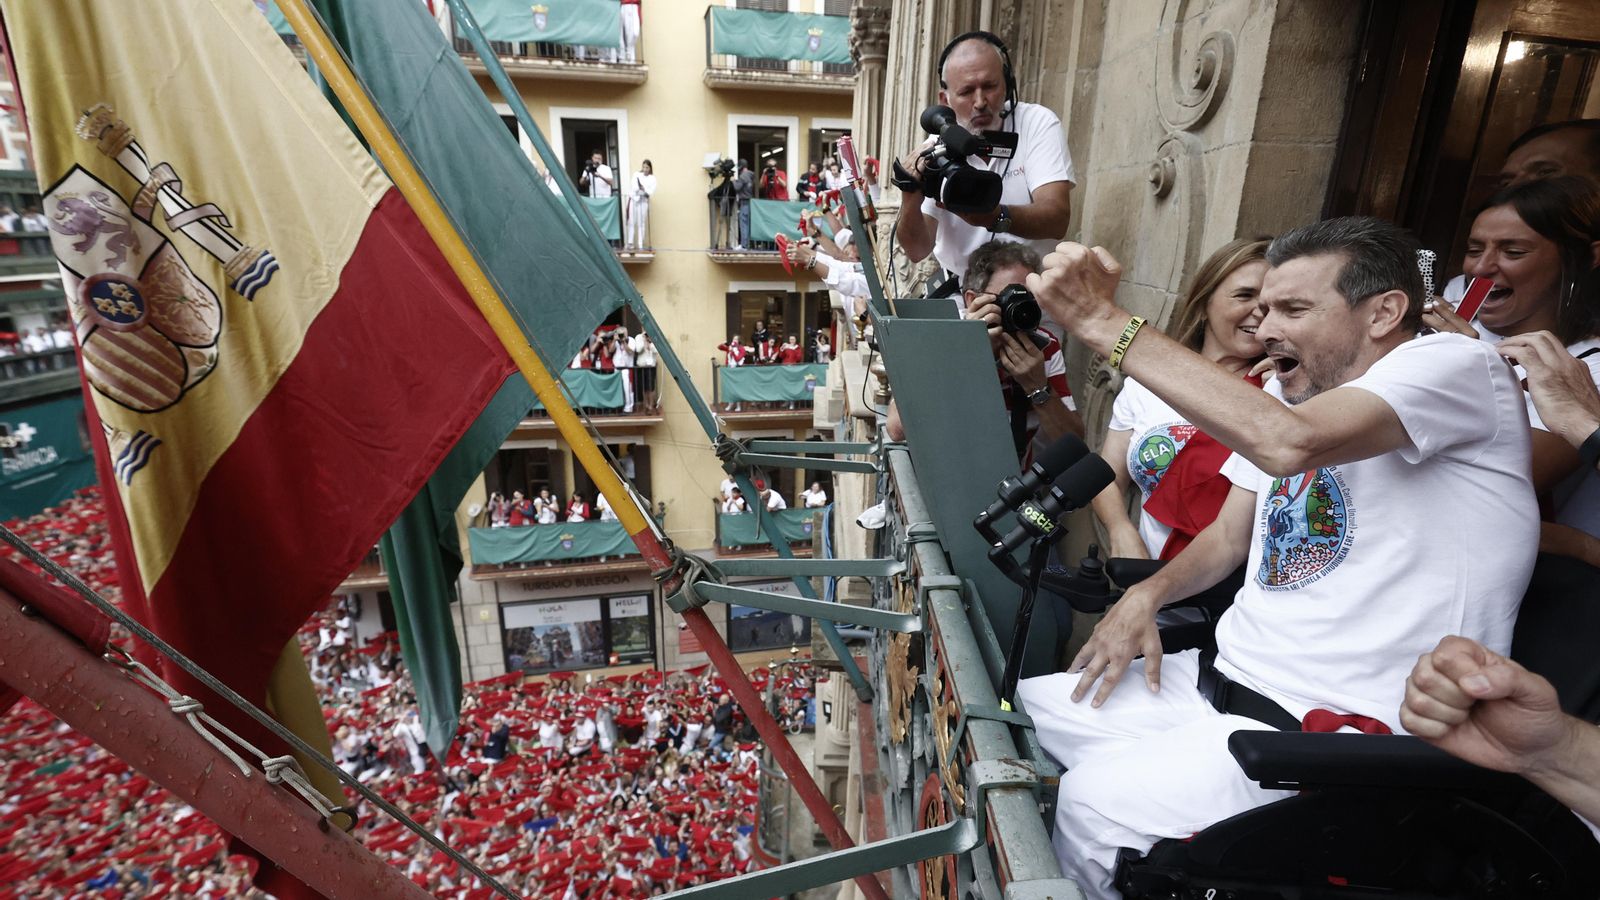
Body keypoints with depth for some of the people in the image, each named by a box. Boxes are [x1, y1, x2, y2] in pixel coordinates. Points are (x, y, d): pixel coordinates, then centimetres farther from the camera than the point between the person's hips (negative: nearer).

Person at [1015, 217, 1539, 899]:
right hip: (1226, 675, 9)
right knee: (1034, 704, 3)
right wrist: (1146, 595, -1)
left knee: (1093, 801, -22)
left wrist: (1107, 325, -31)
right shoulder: (1289, 390, 13)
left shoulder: (1455, 365, -12)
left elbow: (1288, 442, -35)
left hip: (1344, 721, -8)